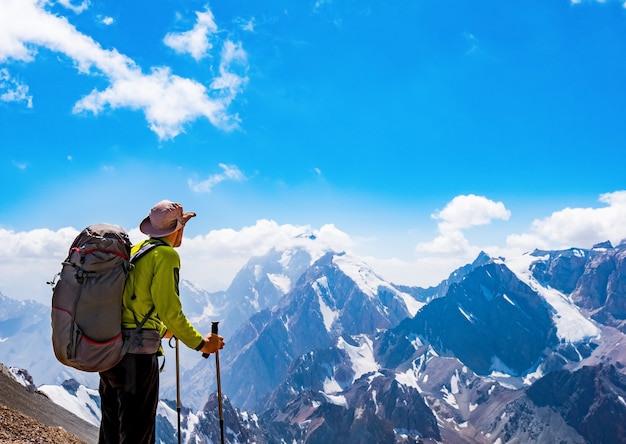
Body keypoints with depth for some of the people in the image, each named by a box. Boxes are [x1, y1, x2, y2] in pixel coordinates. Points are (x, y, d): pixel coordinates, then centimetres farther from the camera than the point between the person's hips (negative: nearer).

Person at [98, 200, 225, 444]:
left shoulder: (133, 251, 16)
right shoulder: (166, 254, -9)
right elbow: (169, 310, -16)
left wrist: (163, 330, 38)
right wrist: (200, 343, -6)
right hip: (137, 353, -9)